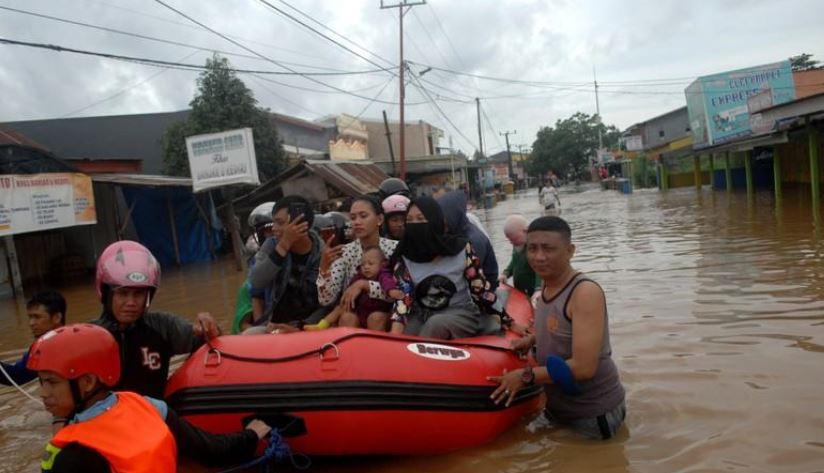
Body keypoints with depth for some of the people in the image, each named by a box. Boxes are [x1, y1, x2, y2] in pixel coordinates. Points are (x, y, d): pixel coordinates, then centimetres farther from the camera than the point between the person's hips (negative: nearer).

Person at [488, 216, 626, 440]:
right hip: (557, 408, 8)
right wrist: (533, 338, 1)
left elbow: (583, 367, -30)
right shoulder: (547, 288, -2)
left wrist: (526, 376, -24)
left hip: (594, 414, -7)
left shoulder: (586, 292, -26)